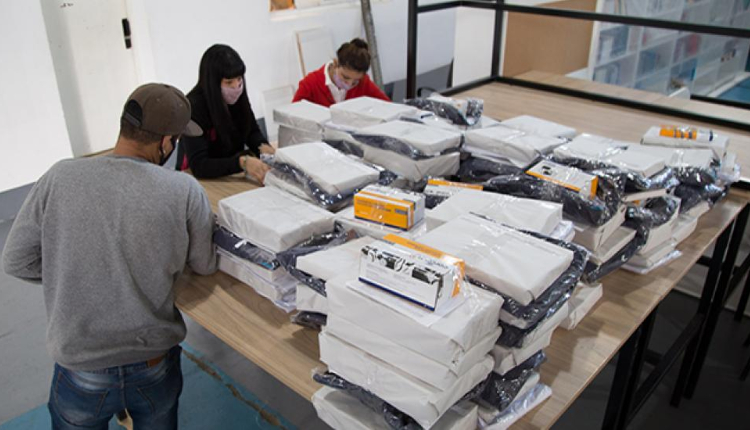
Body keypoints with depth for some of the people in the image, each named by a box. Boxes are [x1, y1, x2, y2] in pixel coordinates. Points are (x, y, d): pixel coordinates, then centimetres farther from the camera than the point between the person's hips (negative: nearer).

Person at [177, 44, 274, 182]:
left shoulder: (236, 97, -5)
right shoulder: (194, 107, -23)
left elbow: (252, 131, 5)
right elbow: (198, 165, -29)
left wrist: (263, 147, -18)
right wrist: (242, 162, -43)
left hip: (233, 175, 6)